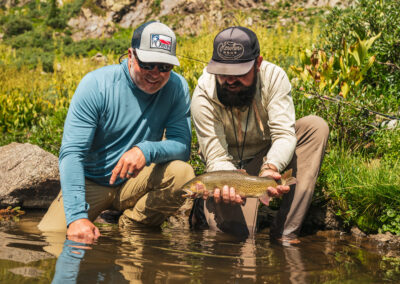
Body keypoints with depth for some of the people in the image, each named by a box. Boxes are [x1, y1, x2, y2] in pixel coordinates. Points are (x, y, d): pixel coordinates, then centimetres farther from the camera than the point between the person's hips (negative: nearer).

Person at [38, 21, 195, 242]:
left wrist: (147, 151, -38)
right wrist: (77, 216, -36)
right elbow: (71, 153, -23)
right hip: (91, 182, -2)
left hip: (135, 182, 2)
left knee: (182, 173, -26)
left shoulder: (177, 87, -11)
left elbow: (182, 145, -14)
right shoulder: (95, 85, -19)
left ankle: (129, 227, -5)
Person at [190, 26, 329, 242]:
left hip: (271, 155, 3)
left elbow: (285, 134, -27)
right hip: (234, 165, -3)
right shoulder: (203, 96, -25)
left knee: (317, 126, -24)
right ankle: (204, 207, 16)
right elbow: (217, 158, -26)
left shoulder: (274, 77, -21)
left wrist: (270, 168, -48)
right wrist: (229, 185, -49)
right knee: (236, 230, -26)